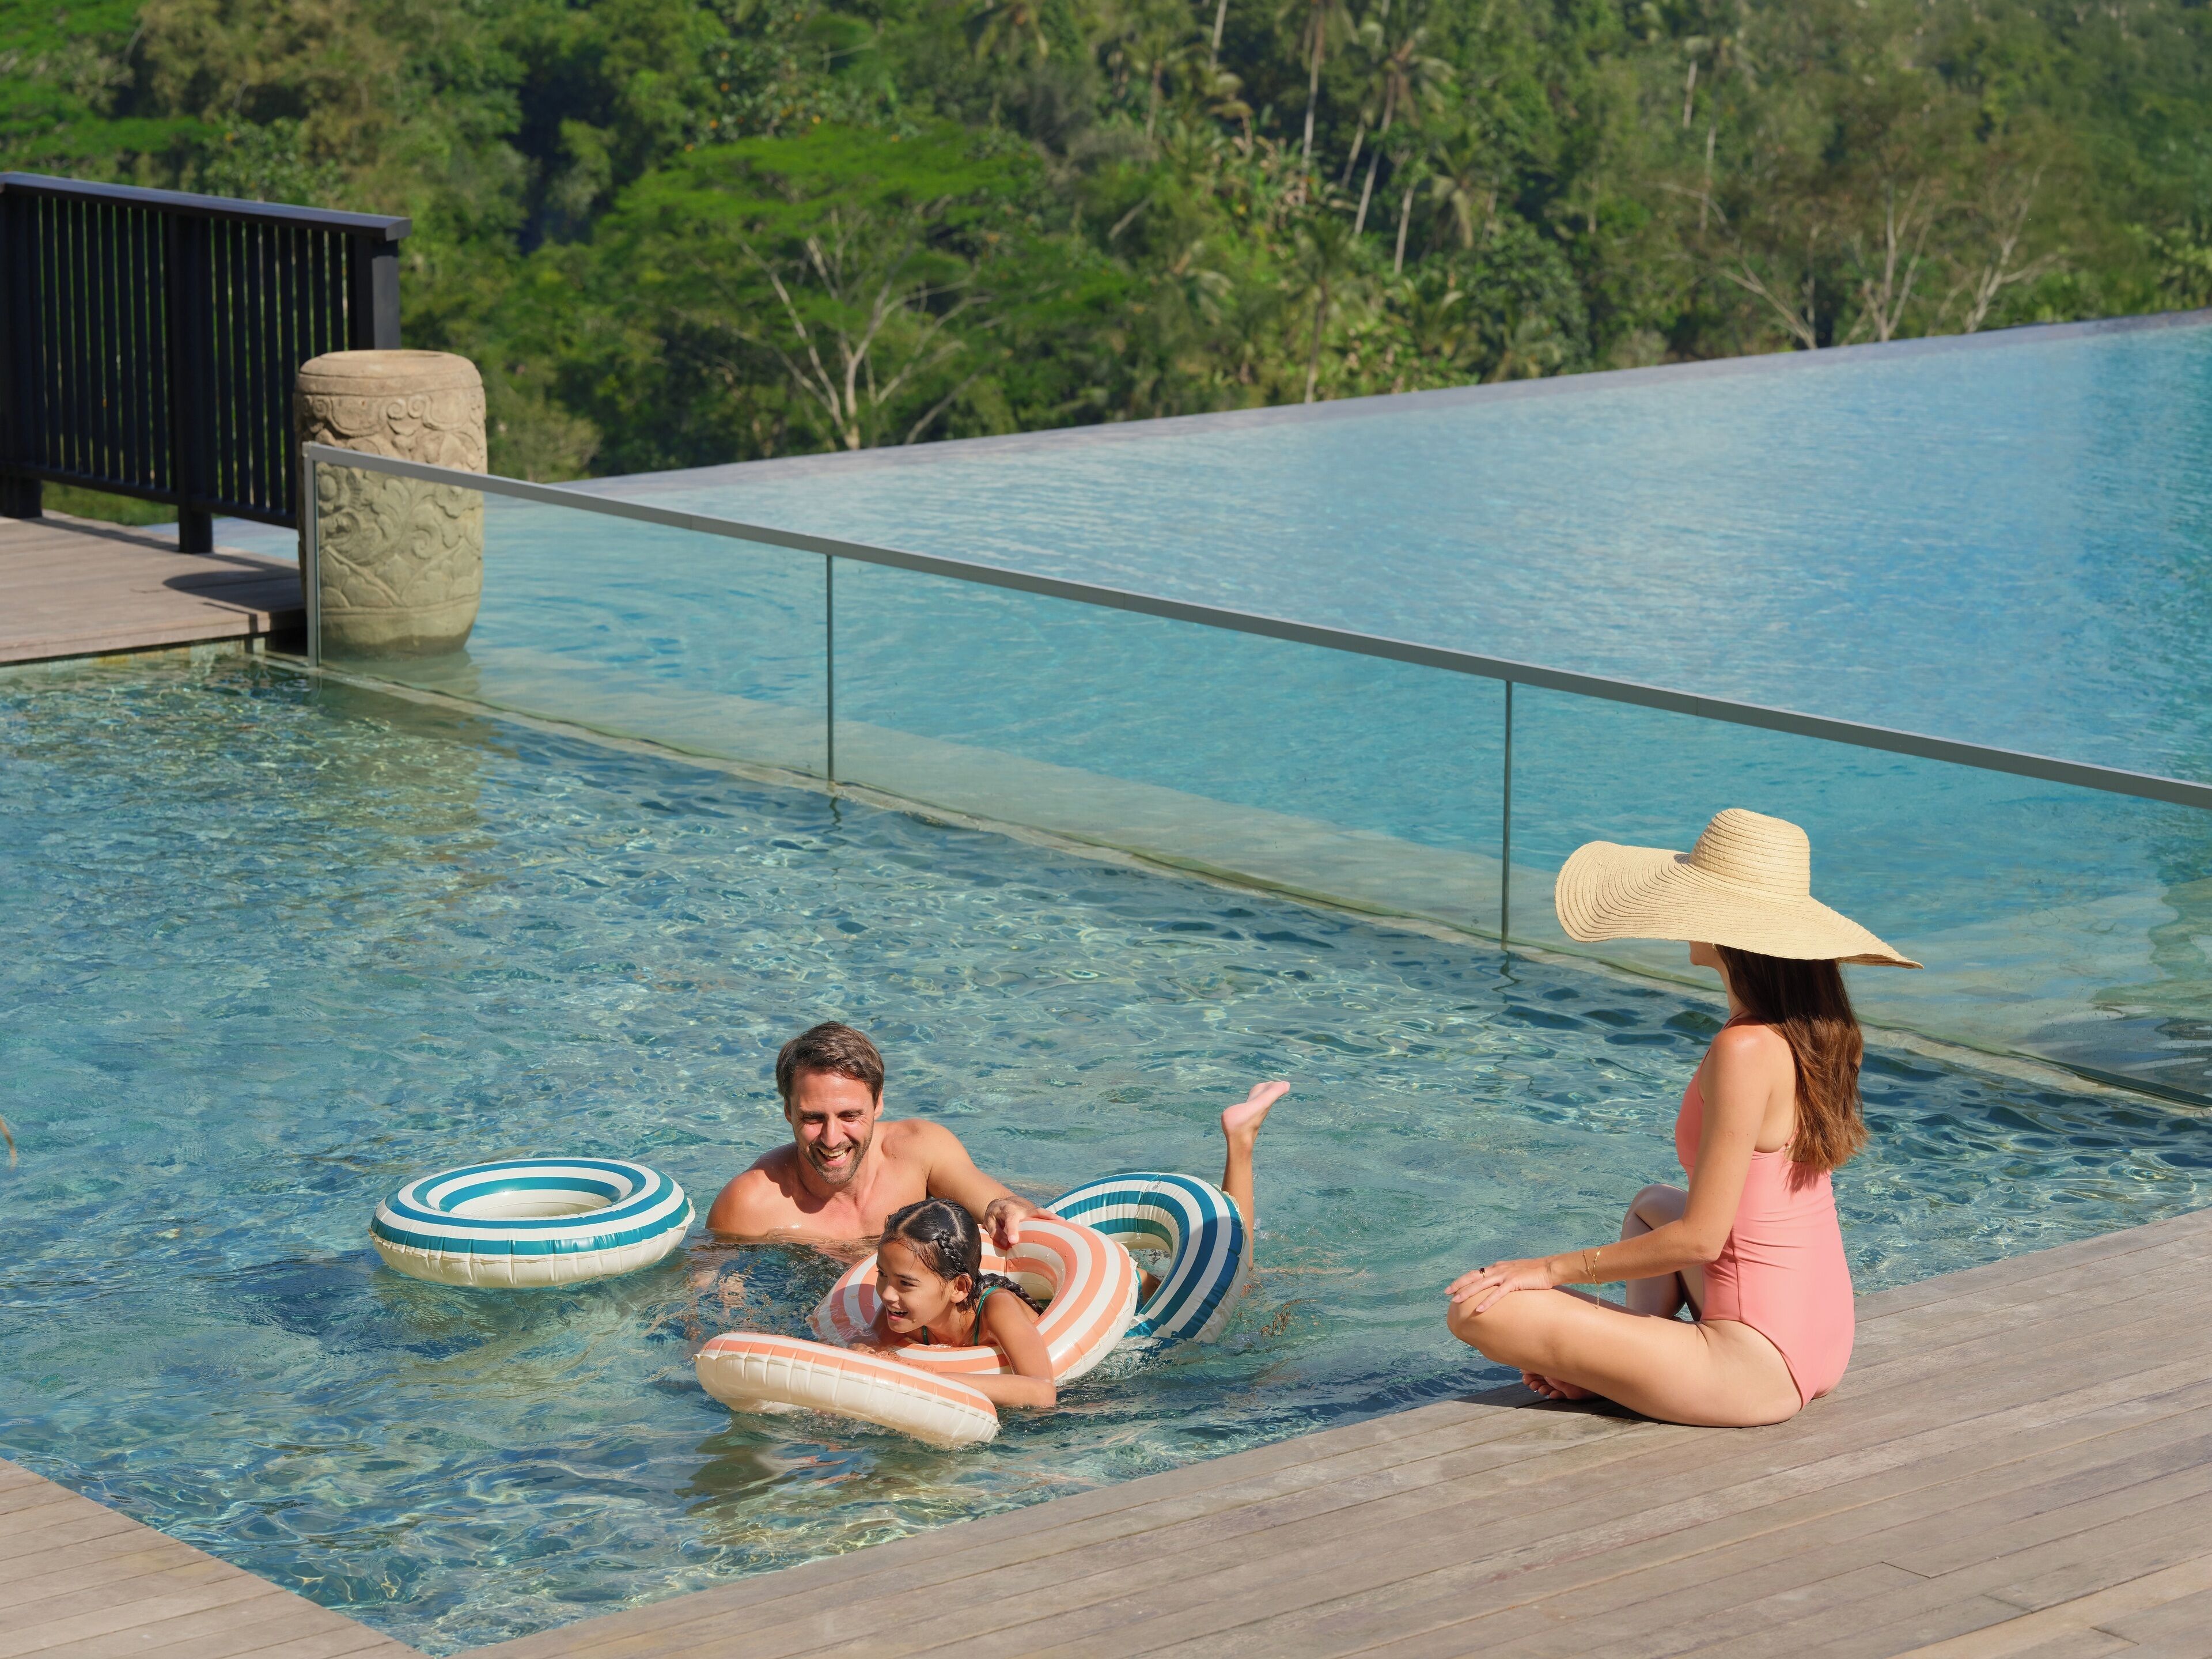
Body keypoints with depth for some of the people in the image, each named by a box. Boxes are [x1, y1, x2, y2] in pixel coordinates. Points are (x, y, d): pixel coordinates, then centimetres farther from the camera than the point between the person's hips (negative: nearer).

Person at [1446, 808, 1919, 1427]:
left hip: (1758, 1372, -9)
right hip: (1824, 1350, 9)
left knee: (1480, 1311, -10)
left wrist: (1552, 1270, -8)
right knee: (1651, 1205, 36)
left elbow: (1699, 1238, -19)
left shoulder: (1745, 1049, -23)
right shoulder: (1814, 1027, 5)